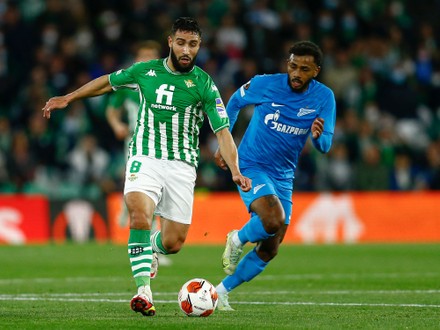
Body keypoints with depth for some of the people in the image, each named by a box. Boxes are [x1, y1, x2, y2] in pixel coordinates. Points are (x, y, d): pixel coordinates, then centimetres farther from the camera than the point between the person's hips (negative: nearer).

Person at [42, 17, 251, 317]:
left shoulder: (204, 85, -3)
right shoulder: (146, 71, 3)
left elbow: (223, 132, -7)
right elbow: (108, 81, 21)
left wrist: (235, 171, -20)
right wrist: (68, 98, 20)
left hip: (182, 166, 0)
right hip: (145, 159, 0)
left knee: (173, 243, 0)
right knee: (140, 215, -28)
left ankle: (151, 246, 39)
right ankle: (144, 292, -30)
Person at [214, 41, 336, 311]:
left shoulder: (324, 98, -6)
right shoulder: (264, 85, -12)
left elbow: (325, 146, -8)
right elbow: (235, 102, 8)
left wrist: (318, 135, -32)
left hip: (283, 178, 4)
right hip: (251, 167, -4)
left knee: (269, 251, 5)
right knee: (273, 221, -31)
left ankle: (222, 291, 22)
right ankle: (238, 240, 1)